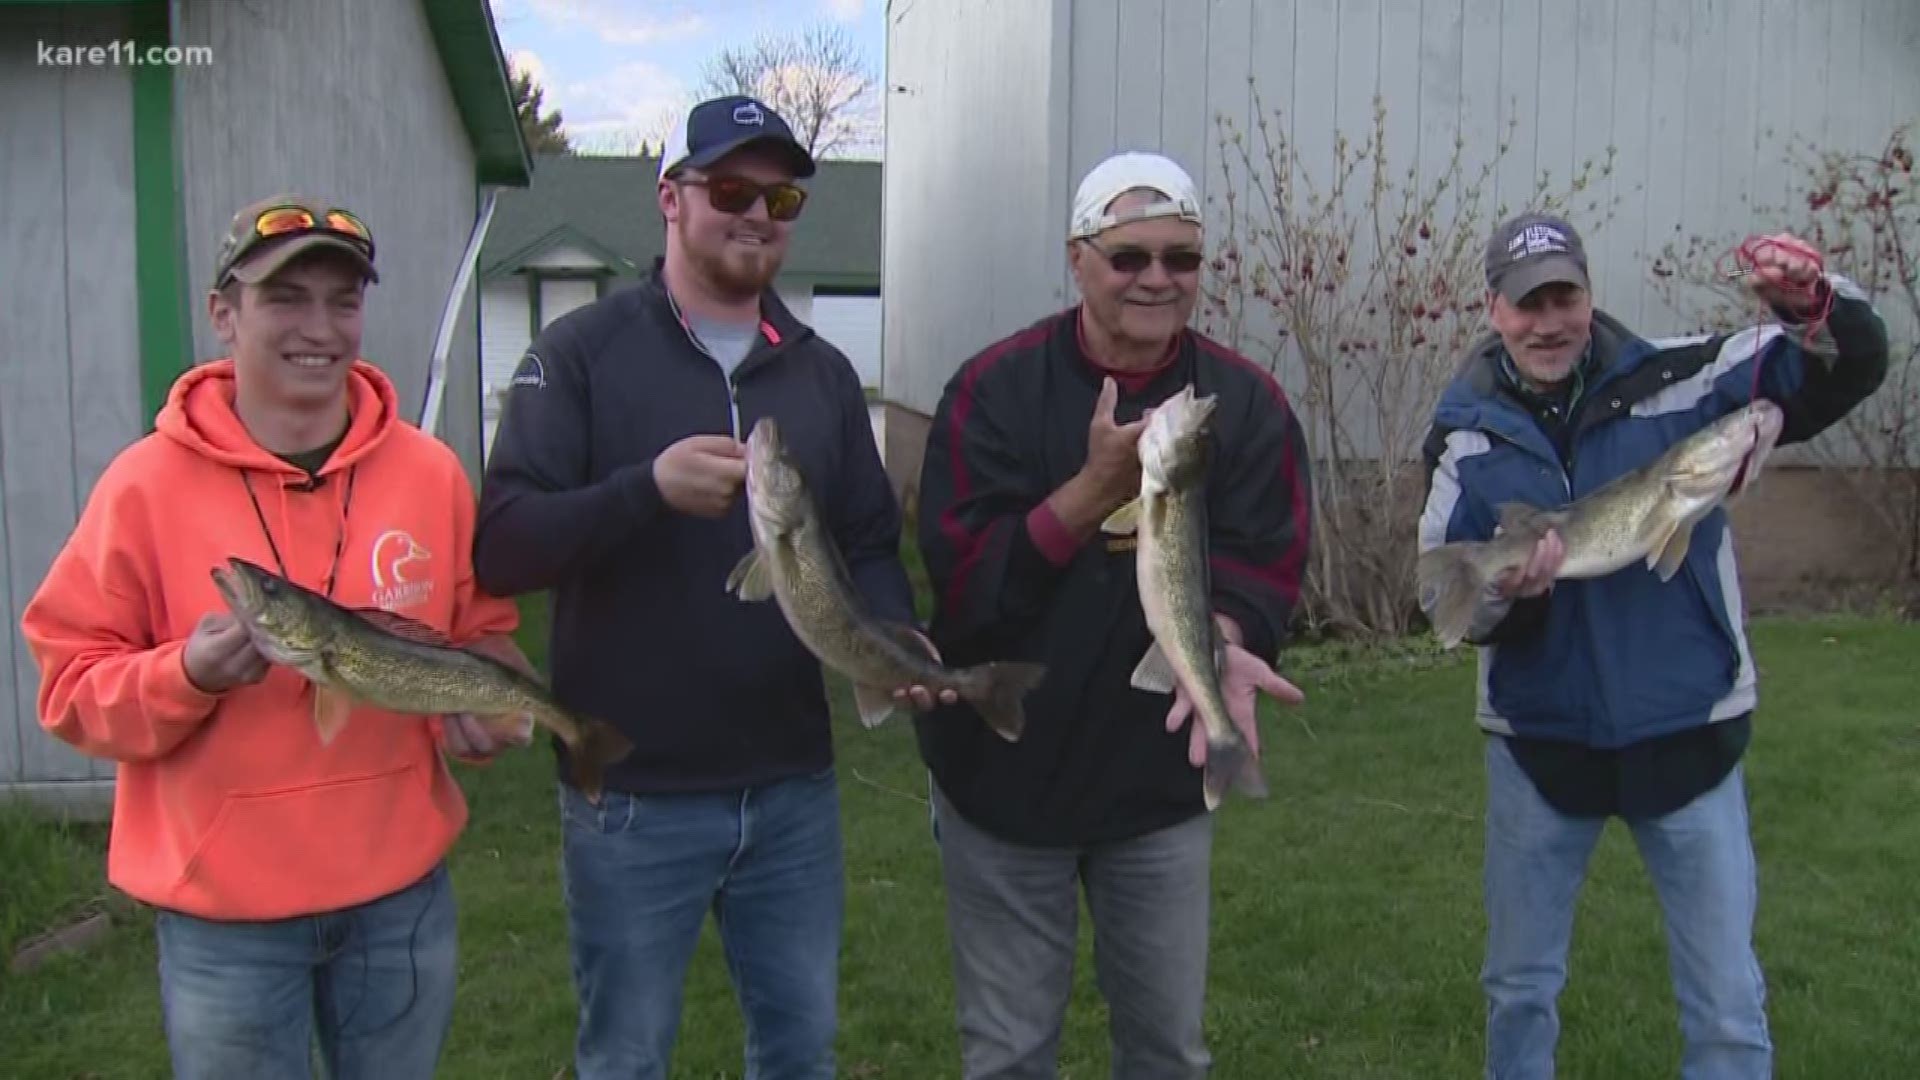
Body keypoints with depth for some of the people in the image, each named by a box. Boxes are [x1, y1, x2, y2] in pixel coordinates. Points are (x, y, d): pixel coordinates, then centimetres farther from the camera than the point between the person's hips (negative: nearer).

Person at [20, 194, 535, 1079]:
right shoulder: (146, 484, -9)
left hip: (403, 892, 3)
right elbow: (72, 683, -5)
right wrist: (187, 675, -23)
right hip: (222, 910, -2)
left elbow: (481, 634, 10)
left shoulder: (431, 472, -1)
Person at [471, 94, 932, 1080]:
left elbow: (868, 546, 9)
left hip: (794, 789, 4)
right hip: (633, 794, -4)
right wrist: (649, 488, -28)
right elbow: (500, 545, -13)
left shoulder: (823, 372, 8)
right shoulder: (582, 353, -5)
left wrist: (898, 640, -12)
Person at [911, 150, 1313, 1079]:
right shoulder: (996, 387, -11)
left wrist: (1223, 638, -32)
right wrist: (1096, 487, -28)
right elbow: (964, 579, -17)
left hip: (1161, 780, 2)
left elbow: (1265, 559, -10)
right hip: (1004, 776, -2)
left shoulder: (1247, 402, -3)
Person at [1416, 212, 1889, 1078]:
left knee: (1729, 1006, 8)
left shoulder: (1672, 383, -5)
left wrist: (1813, 305, -27)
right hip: (1540, 740, 1)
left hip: (1688, 733, -1)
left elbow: (1847, 369, -6)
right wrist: (1499, 594, -26)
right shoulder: (1464, 433, -2)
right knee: (1519, 987, 17)